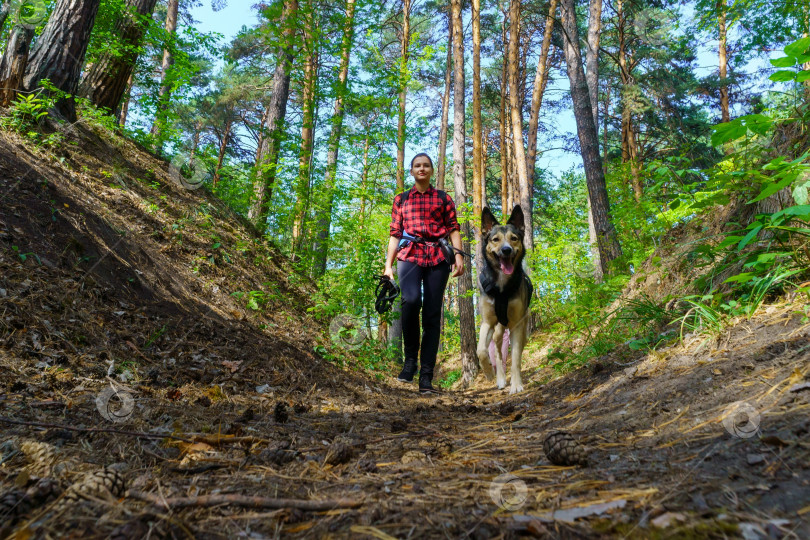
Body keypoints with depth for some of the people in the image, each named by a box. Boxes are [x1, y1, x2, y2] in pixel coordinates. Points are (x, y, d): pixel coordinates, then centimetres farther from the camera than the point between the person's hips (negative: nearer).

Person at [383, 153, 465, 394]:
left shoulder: (443, 198, 17)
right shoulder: (401, 200, 19)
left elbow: (453, 229, 9)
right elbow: (395, 234, 16)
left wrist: (458, 255, -7)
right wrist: (388, 264, 8)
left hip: (437, 258, 0)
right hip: (409, 256, 0)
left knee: (432, 314, -6)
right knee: (411, 300, -28)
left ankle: (426, 377, -4)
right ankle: (410, 357, -9)